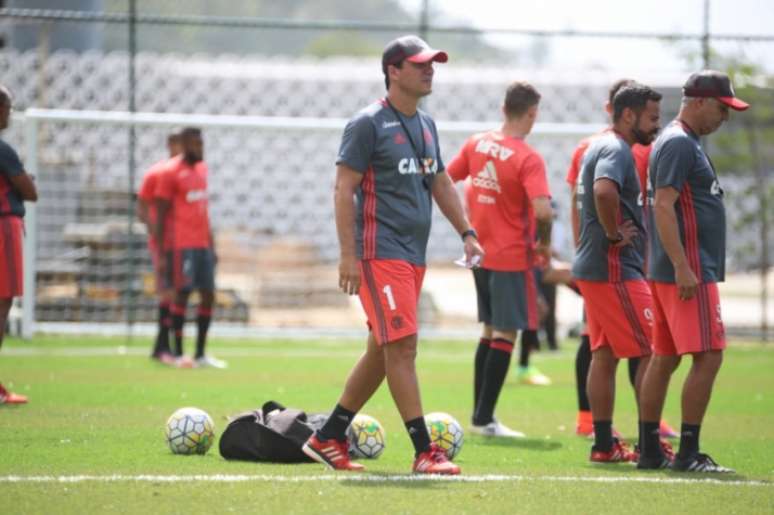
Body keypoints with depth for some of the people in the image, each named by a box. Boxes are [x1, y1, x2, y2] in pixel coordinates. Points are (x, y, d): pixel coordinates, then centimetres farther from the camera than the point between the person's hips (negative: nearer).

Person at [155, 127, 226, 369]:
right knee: (182, 294, -8)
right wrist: (161, 254, -11)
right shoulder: (171, 172, -7)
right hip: (181, 245, -7)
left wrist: (212, 245, 20)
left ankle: (201, 354, 10)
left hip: (203, 244, 7)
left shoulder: (202, 168, 15)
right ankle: (178, 353, 0)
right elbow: (161, 215, -7)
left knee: (208, 295, 4)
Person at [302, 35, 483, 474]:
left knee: (383, 352, 10)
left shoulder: (426, 125, 16)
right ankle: (425, 452, -14)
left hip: (414, 256, 9)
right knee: (402, 346, -13)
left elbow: (441, 184, 26)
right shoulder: (369, 123, -8)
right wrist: (348, 254, -17)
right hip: (380, 253, -9)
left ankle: (328, 439, 20)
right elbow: (344, 188, -11)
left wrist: (467, 232, 15)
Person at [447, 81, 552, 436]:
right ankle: (484, 420, 0)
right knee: (505, 335, 1)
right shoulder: (528, 159, -17)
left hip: (480, 253, 7)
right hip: (512, 257, -7)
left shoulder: (476, 144, 1)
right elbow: (542, 210, -28)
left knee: (489, 332, 18)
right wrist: (544, 243, -9)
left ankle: (480, 415, 22)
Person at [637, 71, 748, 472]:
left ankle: (648, 451, 14)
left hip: (676, 272, 11)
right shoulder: (679, 143, -13)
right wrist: (683, 268, -25)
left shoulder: (682, 142, 19)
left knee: (664, 358, 11)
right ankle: (688, 454, -11)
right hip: (688, 271, -11)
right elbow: (663, 206, -20)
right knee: (708, 356, -11)